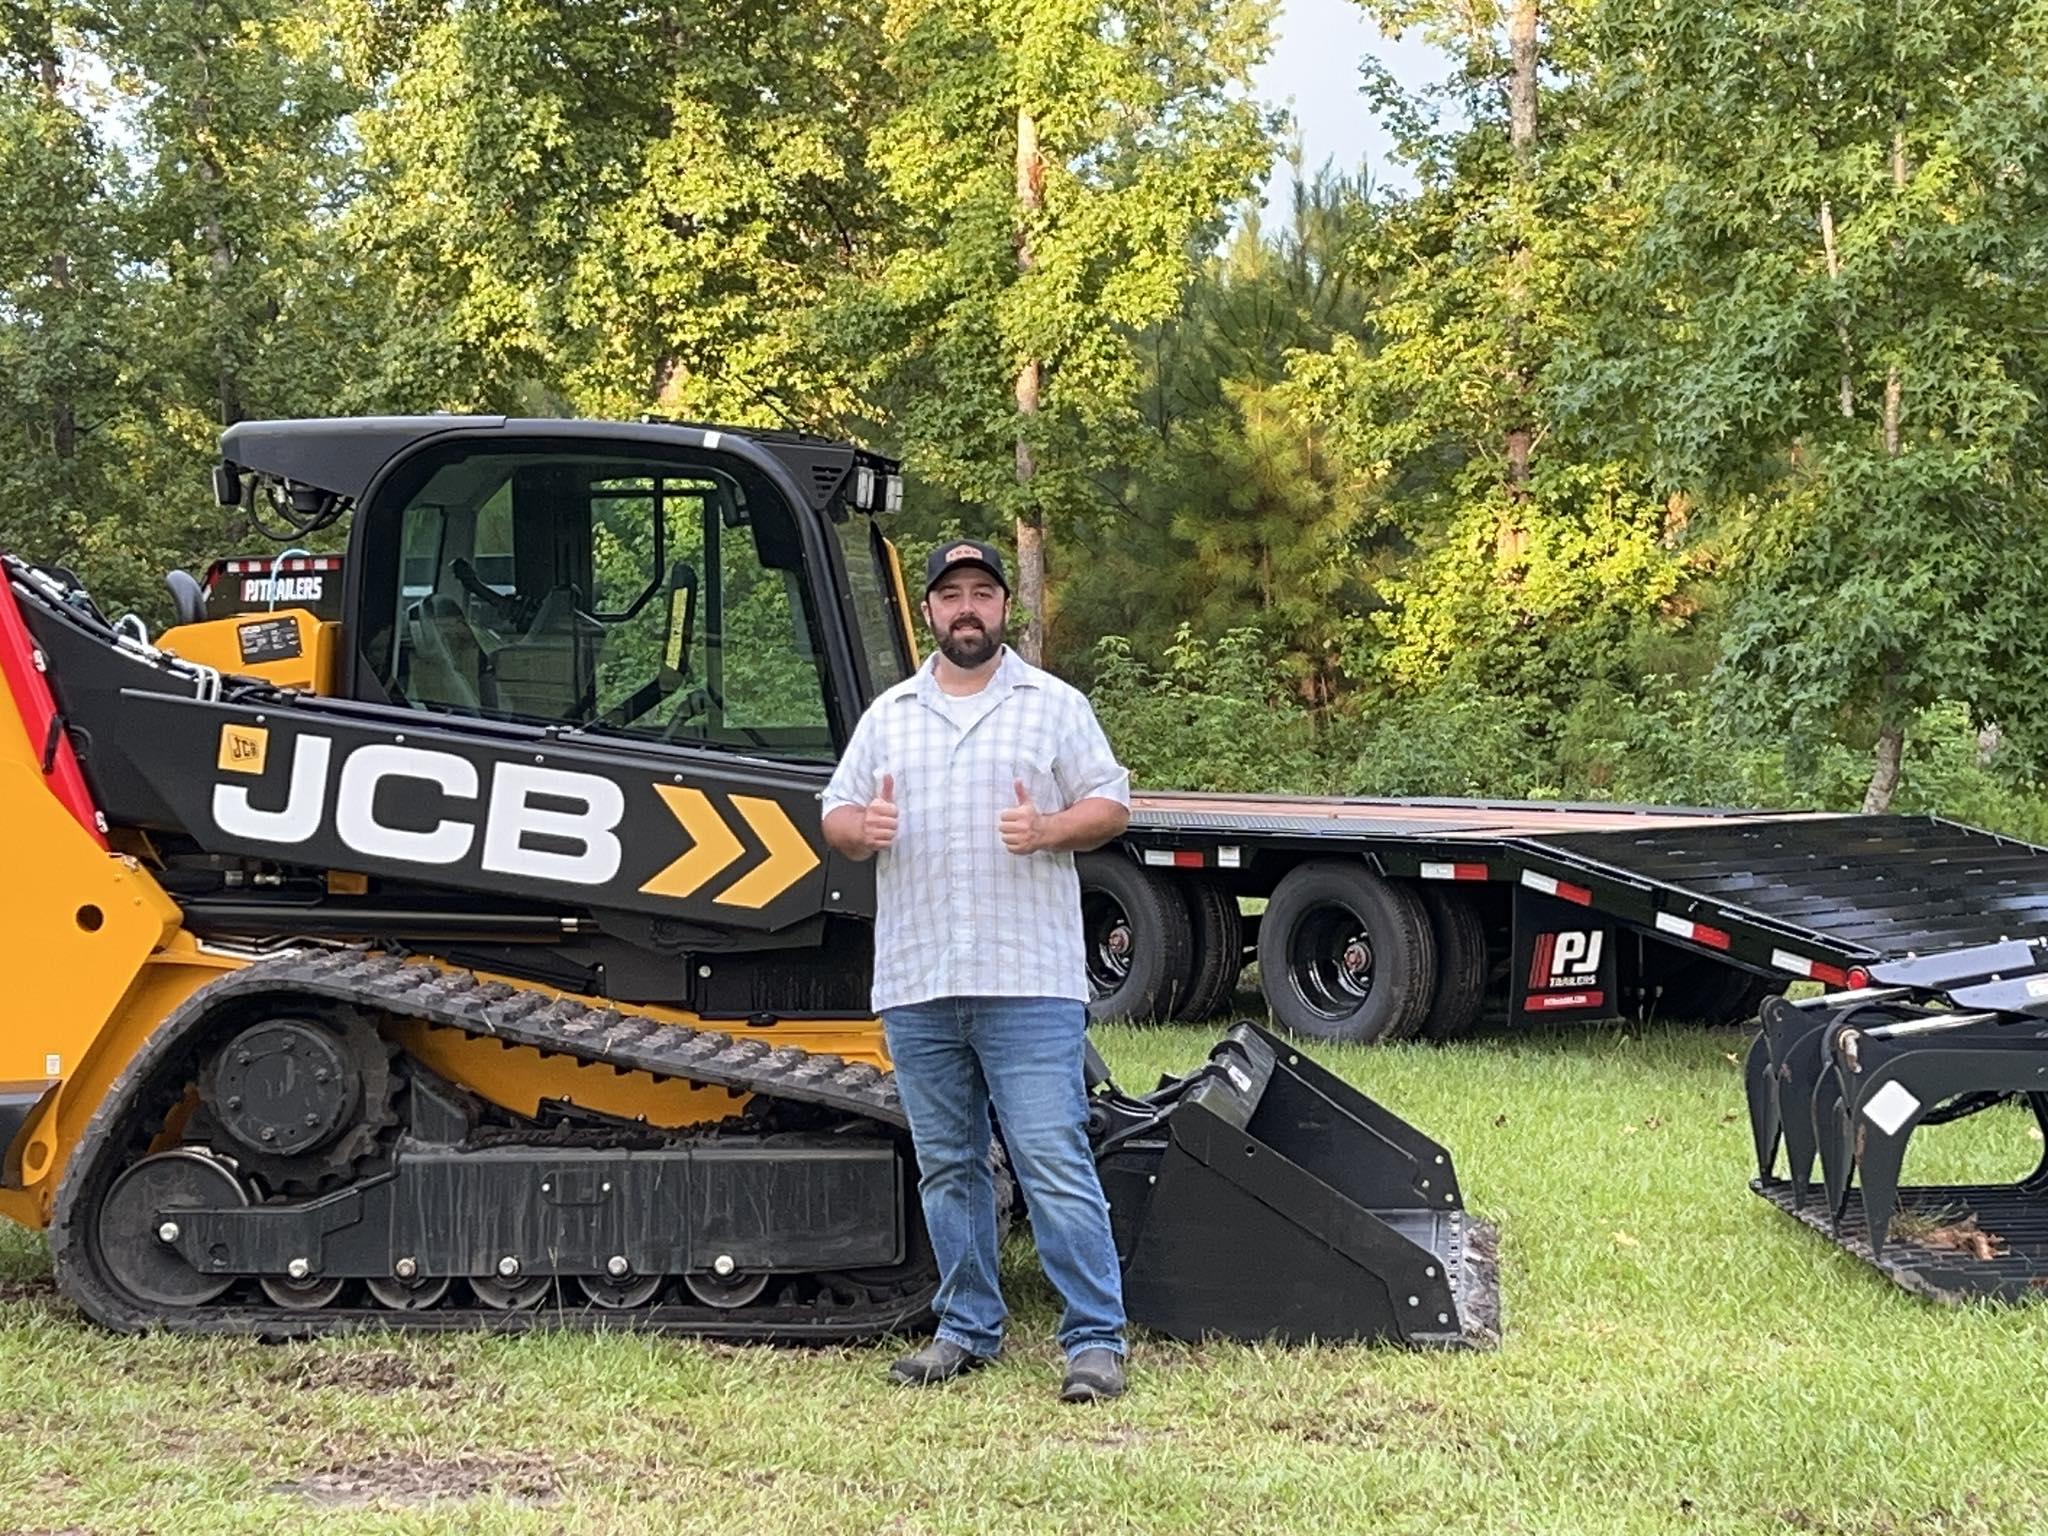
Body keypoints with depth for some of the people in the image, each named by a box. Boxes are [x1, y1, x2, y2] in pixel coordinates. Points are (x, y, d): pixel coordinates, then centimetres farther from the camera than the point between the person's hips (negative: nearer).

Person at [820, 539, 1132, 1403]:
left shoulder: (1054, 707, 7)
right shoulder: (888, 716, 16)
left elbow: (1110, 805, 6)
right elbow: (835, 816, 16)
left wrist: (1050, 830, -14)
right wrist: (860, 829, -7)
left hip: (1029, 982, -4)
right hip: (915, 983, 4)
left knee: (1053, 1162, -8)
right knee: (947, 1167, 11)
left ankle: (1095, 1339, -5)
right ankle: (966, 1330, 21)